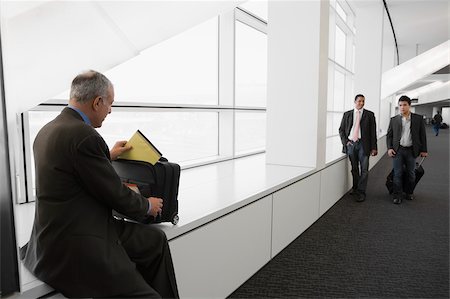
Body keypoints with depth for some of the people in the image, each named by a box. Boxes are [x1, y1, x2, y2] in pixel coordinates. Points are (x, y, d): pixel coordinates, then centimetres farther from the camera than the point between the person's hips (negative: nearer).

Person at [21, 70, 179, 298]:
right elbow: (114, 193, -15)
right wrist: (148, 206, 2)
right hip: (77, 248, -10)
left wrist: (108, 156, 24)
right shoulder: (84, 135, -22)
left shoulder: (48, 130, 8)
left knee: (155, 240, 14)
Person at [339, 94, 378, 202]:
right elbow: (341, 130, 10)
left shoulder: (369, 115, 5)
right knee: (354, 169, 11)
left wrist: (373, 147, -4)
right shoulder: (347, 114, 9)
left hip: (363, 144, -1)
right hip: (350, 144, 2)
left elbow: (373, 132, 2)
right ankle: (355, 188, 24)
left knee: (364, 169, -2)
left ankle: (361, 192, 4)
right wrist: (345, 142, -3)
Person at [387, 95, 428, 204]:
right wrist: (389, 148, -4)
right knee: (397, 174, 1)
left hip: (411, 150, 1)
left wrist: (423, 150, 2)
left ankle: (409, 192, 30)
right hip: (398, 150, 0)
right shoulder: (394, 119, 4)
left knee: (411, 173, 11)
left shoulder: (418, 118, 2)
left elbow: (422, 135, 4)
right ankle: (397, 195, 9)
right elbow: (389, 135, 7)